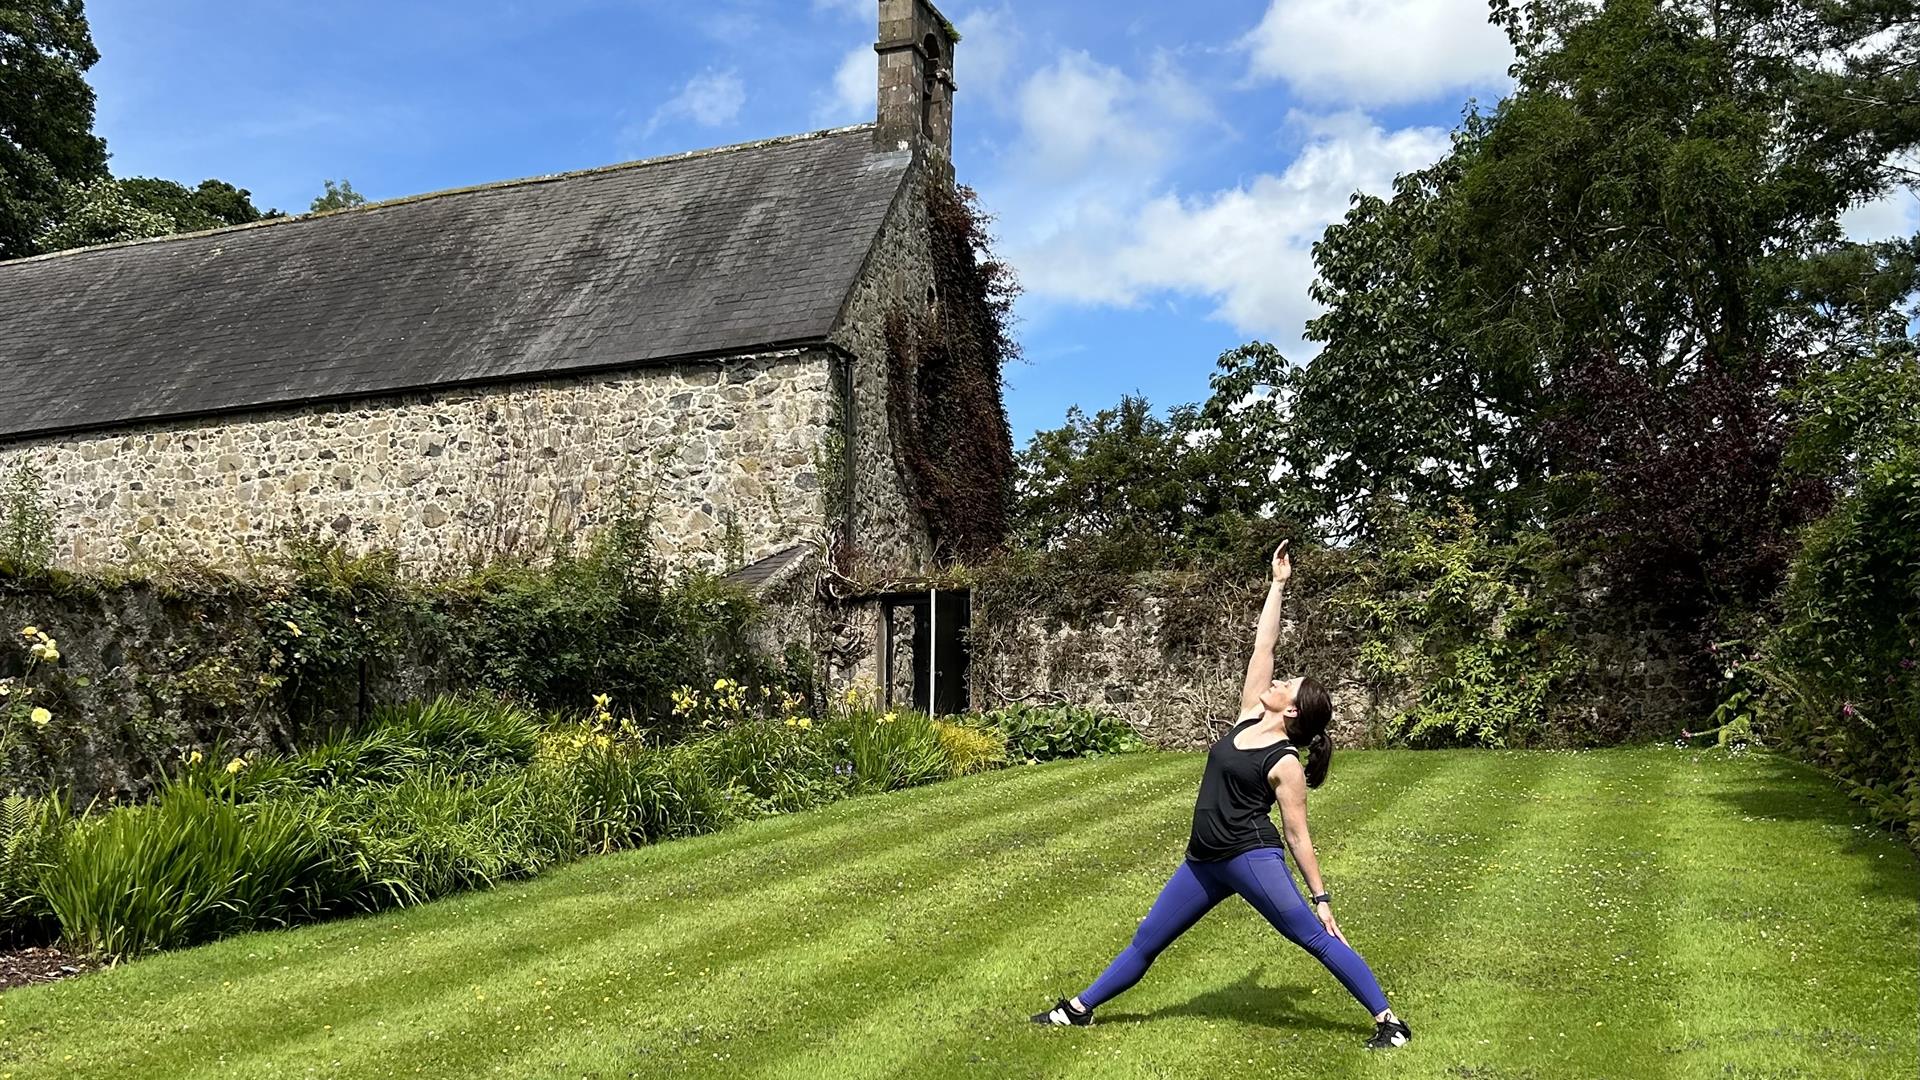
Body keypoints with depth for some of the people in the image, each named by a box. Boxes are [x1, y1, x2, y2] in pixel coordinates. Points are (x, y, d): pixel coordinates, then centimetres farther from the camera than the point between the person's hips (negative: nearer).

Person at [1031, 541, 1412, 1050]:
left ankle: (1389, 1021, 3)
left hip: (1252, 858, -7)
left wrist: (1322, 897, -7)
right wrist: (1277, 584, 11)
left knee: (1316, 939, -8)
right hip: (1204, 860, 7)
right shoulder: (1249, 719, 7)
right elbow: (1262, 648, 8)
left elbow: (1297, 836, -6)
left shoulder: (1285, 763, -9)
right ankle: (1079, 1008, 23)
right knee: (1146, 941, 13)